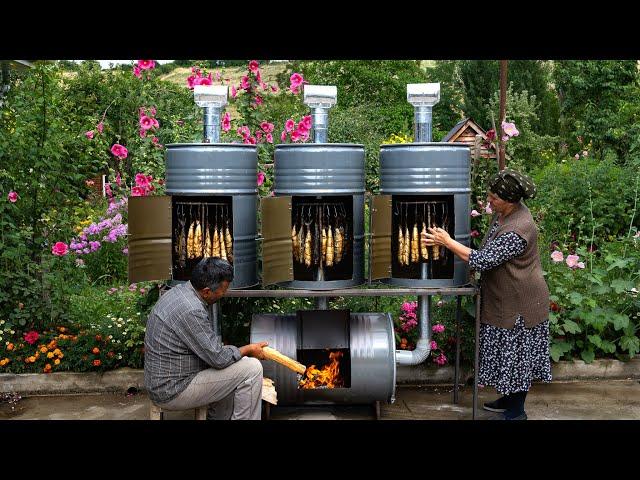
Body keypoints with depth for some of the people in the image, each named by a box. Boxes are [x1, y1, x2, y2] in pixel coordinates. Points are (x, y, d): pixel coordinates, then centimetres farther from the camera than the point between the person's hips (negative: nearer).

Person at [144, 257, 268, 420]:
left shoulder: (179, 290, 3)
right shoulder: (191, 311, -27)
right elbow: (219, 359, -20)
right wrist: (249, 349, -5)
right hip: (173, 392, -10)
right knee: (252, 369, -12)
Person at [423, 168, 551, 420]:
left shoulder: (518, 231, -29)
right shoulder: (503, 212, 2)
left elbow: (483, 260, -28)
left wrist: (447, 242, -22)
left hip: (519, 302, -9)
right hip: (504, 297, 9)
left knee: (517, 353, 4)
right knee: (507, 351, 20)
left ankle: (516, 411, 19)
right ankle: (509, 399, 35)